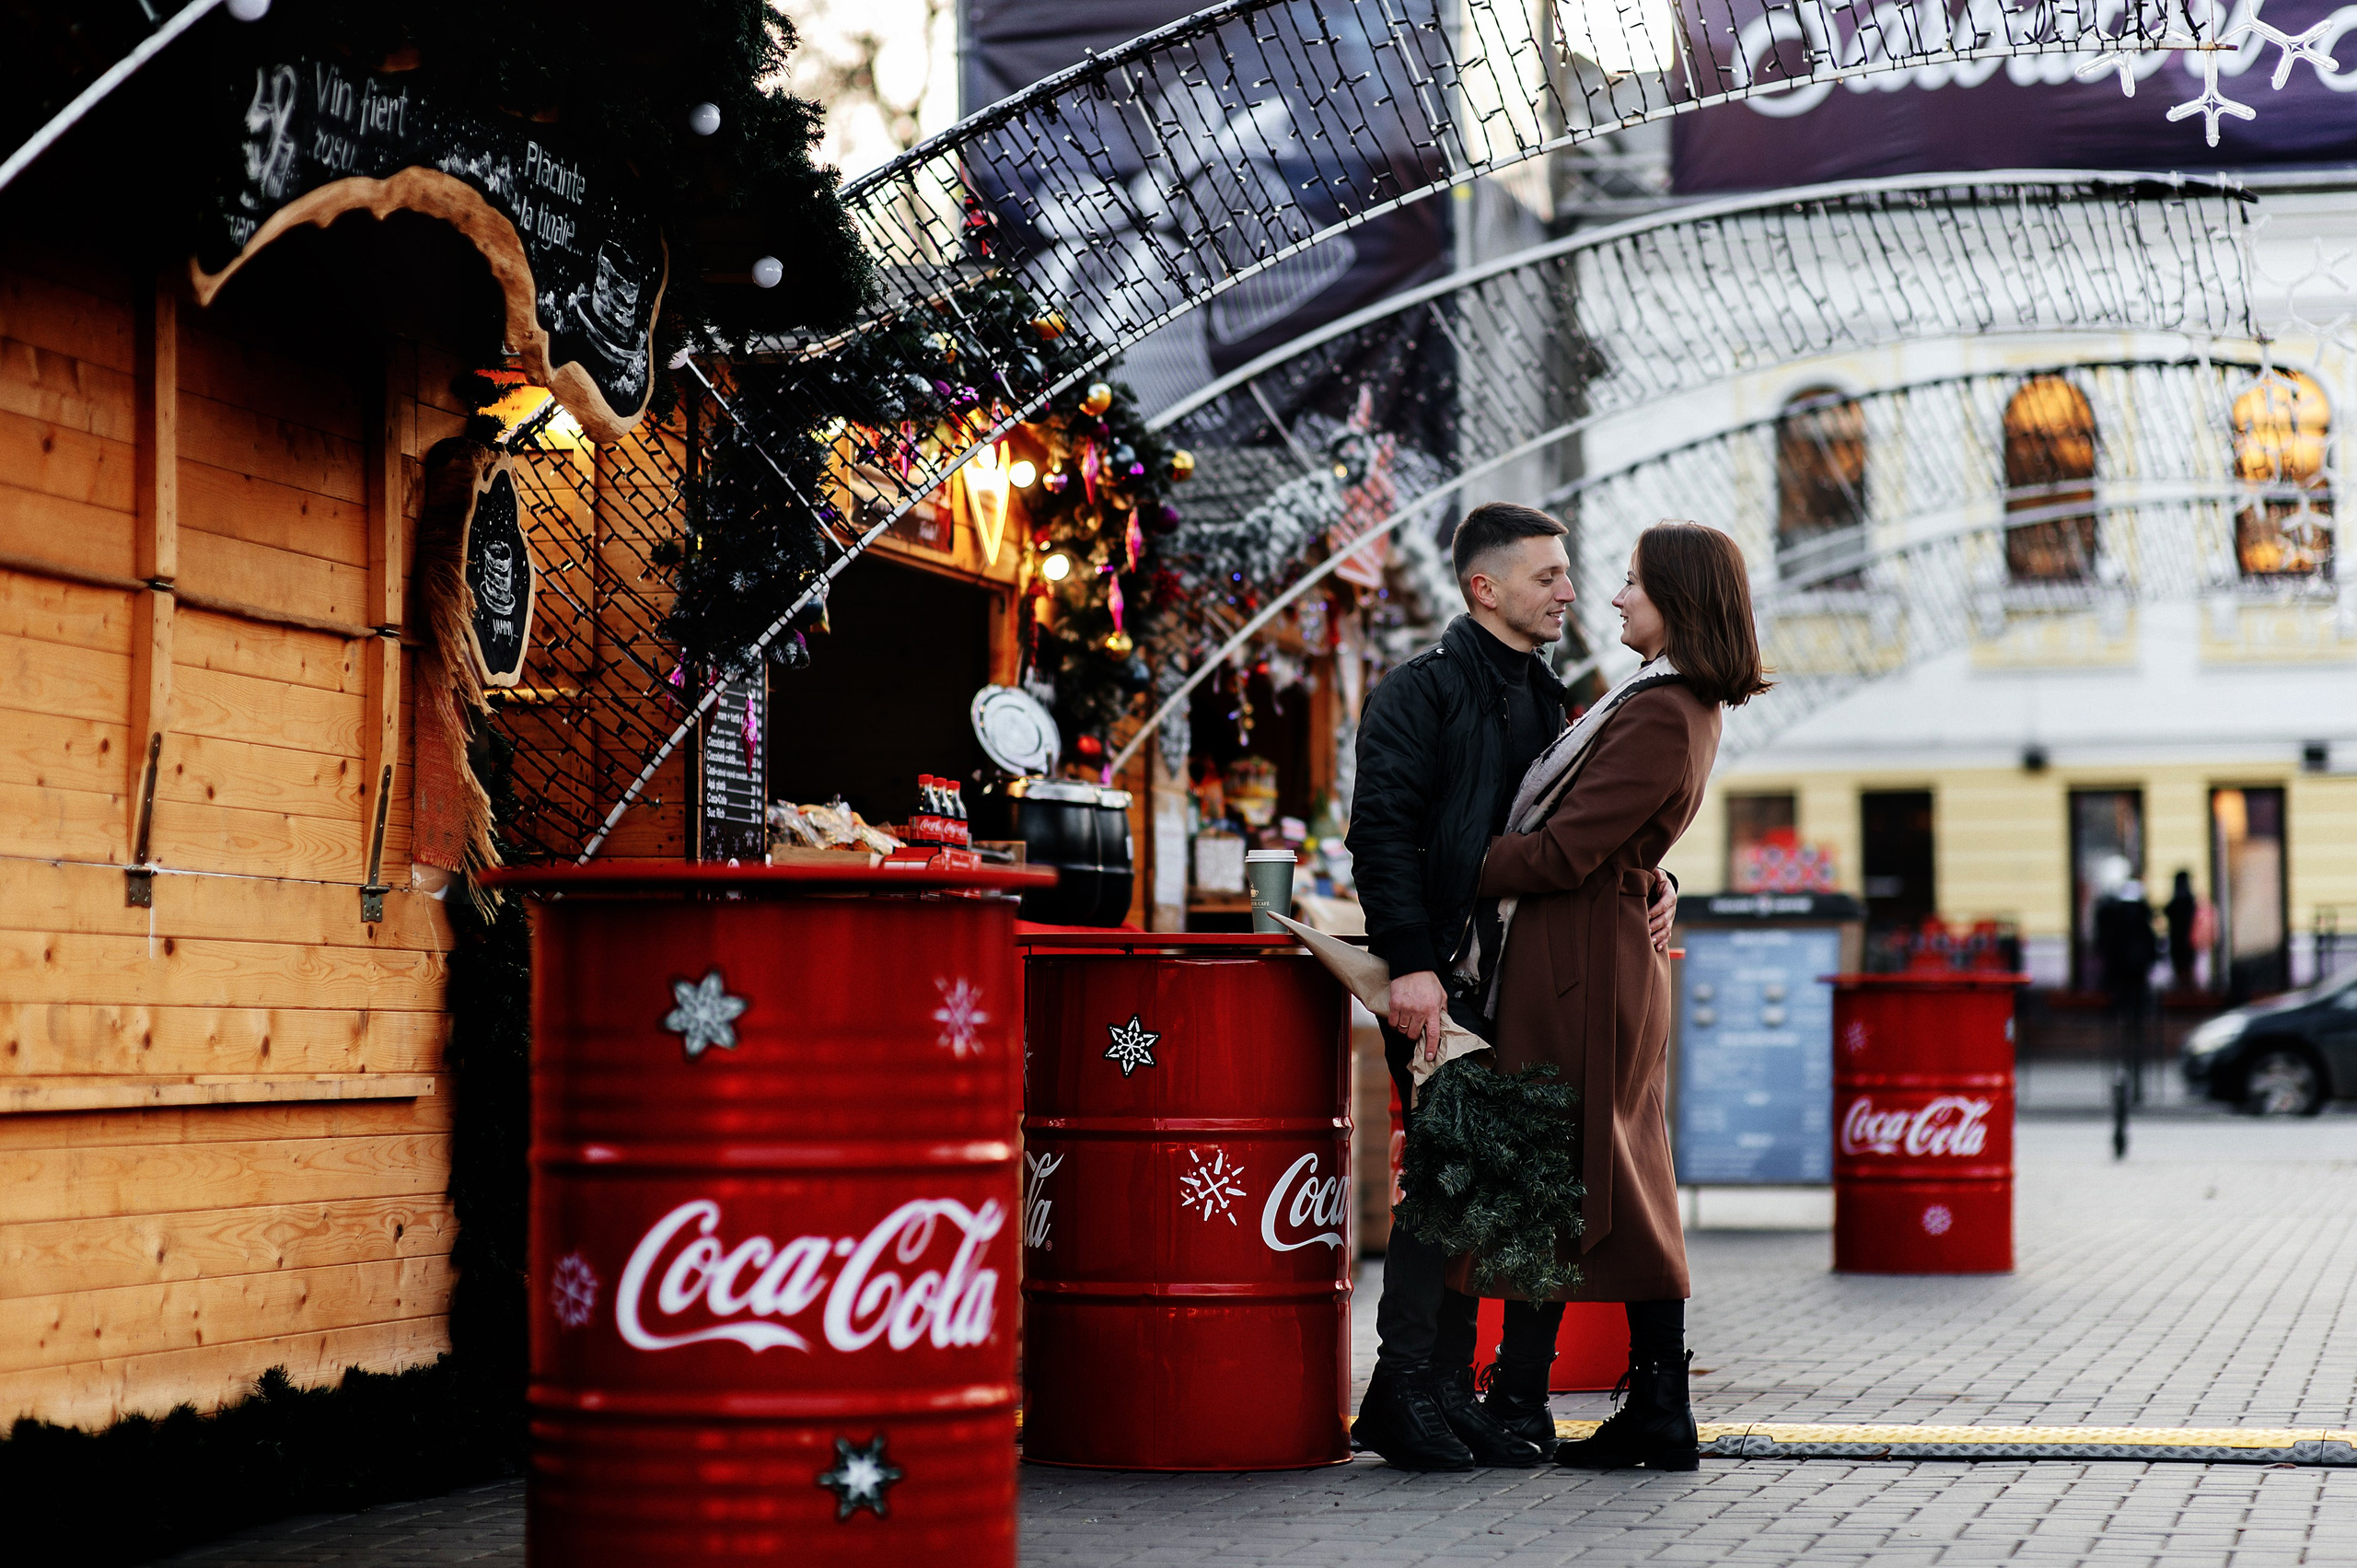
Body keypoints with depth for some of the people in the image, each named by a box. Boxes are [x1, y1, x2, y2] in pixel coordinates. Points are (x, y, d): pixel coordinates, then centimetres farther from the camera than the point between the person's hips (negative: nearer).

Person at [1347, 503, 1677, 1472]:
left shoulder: (1544, 701, 19)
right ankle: (1406, 1392, -1)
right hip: (1438, 979, -8)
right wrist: (1409, 963, -21)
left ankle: (1448, 1392, 13)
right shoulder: (1420, 692, -5)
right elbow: (1382, 831, -13)